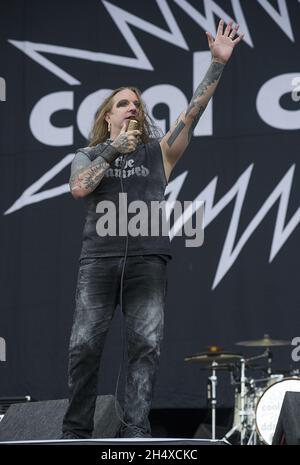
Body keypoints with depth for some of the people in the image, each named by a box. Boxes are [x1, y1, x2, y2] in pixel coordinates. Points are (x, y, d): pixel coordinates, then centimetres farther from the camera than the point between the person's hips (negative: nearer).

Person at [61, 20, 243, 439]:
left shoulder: (158, 152, 16)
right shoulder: (87, 156, 17)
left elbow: (192, 112, 5)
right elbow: (79, 188, -4)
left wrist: (218, 63, -4)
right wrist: (113, 149, 0)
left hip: (148, 259, 0)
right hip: (99, 257, 0)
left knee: (147, 346, -9)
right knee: (85, 345, -5)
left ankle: (135, 431, -9)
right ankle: (76, 431, 2)